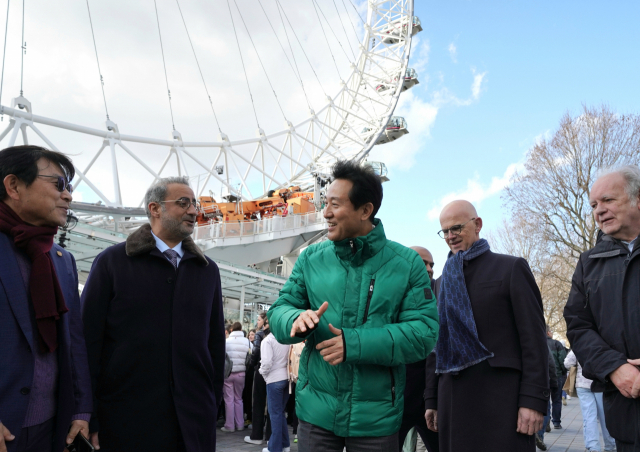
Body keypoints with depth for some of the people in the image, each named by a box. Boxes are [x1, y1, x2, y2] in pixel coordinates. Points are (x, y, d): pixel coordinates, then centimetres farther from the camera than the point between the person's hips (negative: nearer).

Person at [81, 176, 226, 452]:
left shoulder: (207, 270, 11)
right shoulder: (112, 261, 1)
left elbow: (216, 341, 11)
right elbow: (89, 339, -3)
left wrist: (214, 403, 7)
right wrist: (89, 419, -5)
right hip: (127, 418, -3)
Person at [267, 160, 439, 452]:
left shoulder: (407, 263, -6)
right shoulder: (311, 258, 2)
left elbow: (423, 332, -12)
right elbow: (278, 311, 3)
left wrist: (354, 343, -23)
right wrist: (297, 319, -22)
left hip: (377, 417, -1)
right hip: (316, 409, 2)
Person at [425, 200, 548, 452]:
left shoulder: (511, 268, 2)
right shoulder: (443, 281, 17)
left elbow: (533, 338, -5)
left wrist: (533, 399, -13)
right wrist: (432, 400, 14)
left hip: (501, 396, -4)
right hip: (453, 400, 5)